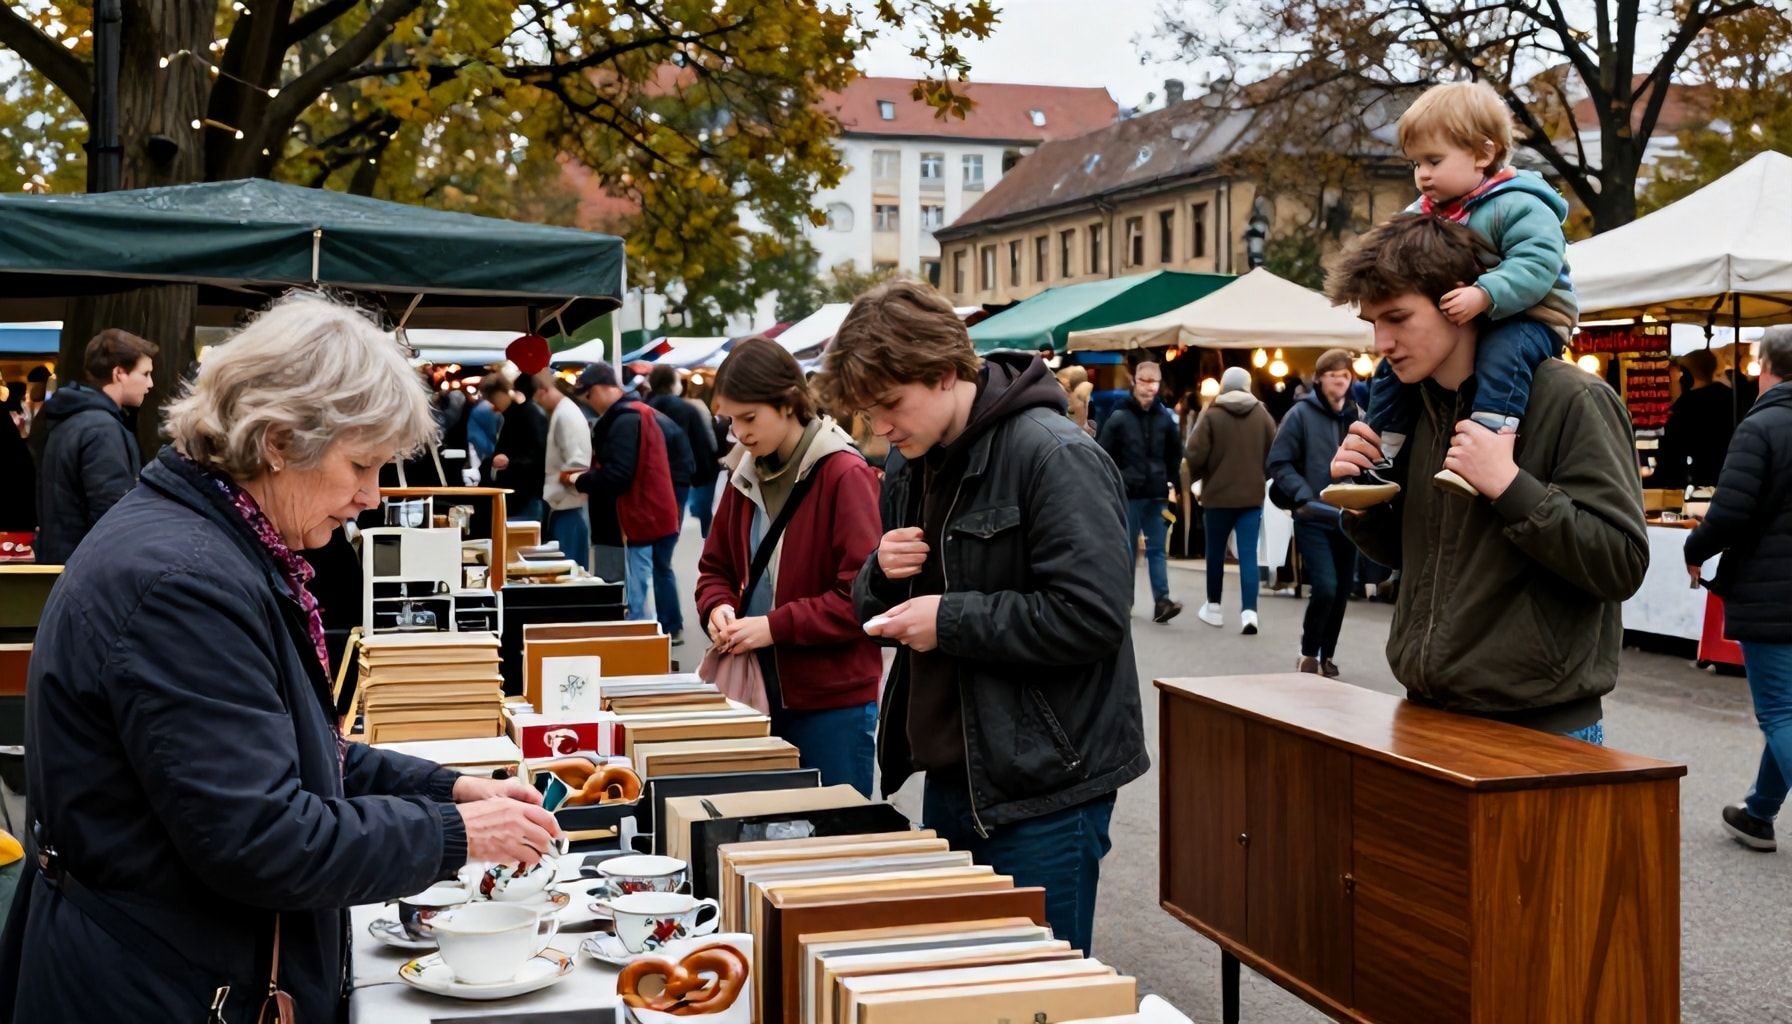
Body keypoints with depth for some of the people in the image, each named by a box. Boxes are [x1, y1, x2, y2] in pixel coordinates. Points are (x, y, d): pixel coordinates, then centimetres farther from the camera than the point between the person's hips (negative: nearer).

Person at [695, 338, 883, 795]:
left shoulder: (845, 475, -13)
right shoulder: (745, 474, 8)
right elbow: (716, 567, 18)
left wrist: (774, 626, -18)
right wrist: (718, 607, -4)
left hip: (833, 704, -6)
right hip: (760, 694, 6)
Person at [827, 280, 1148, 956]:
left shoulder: (1054, 456, -16)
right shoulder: (910, 463, 11)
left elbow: (1092, 615, -24)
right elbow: (876, 611, 18)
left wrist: (950, 619, -19)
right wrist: (882, 573, -5)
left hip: (1044, 789, -8)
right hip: (950, 776, 8)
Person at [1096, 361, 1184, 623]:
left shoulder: (1165, 418, 6)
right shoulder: (1118, 418, -5)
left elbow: (1175, 456, 14)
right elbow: (1105, 456, -4)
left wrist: (1173, 486, 7)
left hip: (1157, 495, 3)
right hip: (1127, 494, -3)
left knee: (1157, 549, 1)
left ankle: (1161, 601, -3)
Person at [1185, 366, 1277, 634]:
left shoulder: (1211, 415, -9)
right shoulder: (1262, 414, 0)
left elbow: (1195, 454, -13)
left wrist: (1195, 478, 7)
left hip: (1218, 494, -2)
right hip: (1252, 495, 2)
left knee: (1216, 552, 13)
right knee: (1248, 554, -1)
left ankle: (1214, 607, 25)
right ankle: (1249, 611, -13)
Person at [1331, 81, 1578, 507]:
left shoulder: (1517, 206, -17)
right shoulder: (1421, 213, 7)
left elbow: (1538, 262, -30)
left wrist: (1483, 295, -41)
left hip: (1525, 319, -8)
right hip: (1448, 327, 8)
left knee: (1501, 354, -37)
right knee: (1392, 366, 0)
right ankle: (1381, 465, 6)